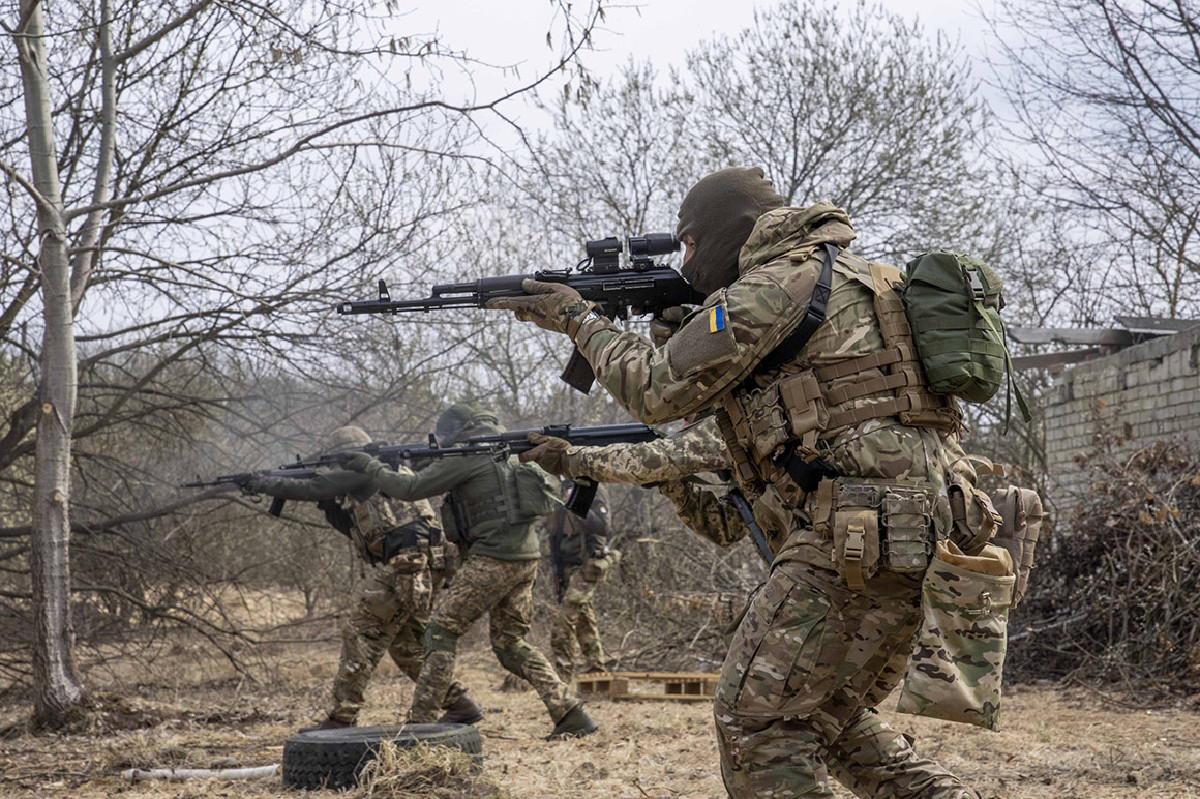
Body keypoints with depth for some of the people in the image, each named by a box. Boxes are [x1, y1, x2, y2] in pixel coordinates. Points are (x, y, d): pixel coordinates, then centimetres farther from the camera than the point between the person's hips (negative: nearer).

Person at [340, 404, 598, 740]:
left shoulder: (466, 454, -6)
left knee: (442, 630, 1)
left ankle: (421, 719, 0)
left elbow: (411, 489, -8)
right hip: (526, 557, 8)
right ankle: (571, 716, 6)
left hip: (493, 559, -8)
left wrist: (371, 466, 5)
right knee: (510, 643, 14)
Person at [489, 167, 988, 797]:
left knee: (755, 720, -5)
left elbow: (659, 391, -5)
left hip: (857, 534, -10)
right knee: (830, 716, 21)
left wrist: (579, 319, 8)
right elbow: (722, 391, 32)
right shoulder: (840, 276, 23)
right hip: (919, 528, 10)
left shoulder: (775, 284, -7)